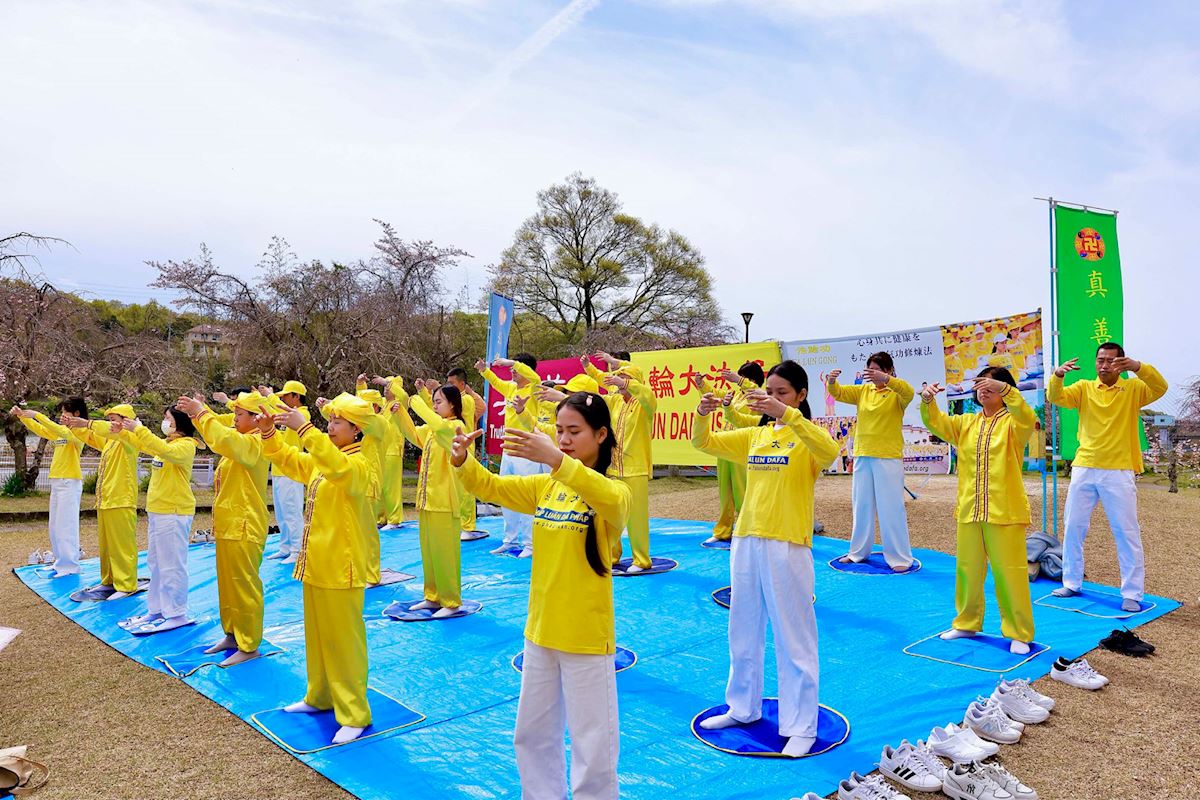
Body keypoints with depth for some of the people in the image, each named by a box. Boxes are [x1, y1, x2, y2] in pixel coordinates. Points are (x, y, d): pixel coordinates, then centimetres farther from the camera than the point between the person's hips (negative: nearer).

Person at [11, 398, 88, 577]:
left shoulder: (79, 430, -10)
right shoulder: (60, 430, 15)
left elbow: (62, 432, -28)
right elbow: (38, 429, 17)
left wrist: (37, 415, -27)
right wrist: (21, 416, 3)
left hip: (70, 482, -9)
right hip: (56, 481, 9)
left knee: (66, 525, -7)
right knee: (55, 526, 13)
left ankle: (69, 567, -1)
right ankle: (62, 562, 21)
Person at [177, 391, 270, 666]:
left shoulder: (254, 442, -17)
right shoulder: (240, 440, 13)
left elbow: (223, 440, -33)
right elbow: (220, 432, 21)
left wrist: (200, 412, -24)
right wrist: (198, 411, 4)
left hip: (244, 528, -10)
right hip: (228, 525, 10)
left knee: (244, 587, -3)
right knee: (228, 584, 18)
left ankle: (249, 646, 5)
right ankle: (232, 635, 30)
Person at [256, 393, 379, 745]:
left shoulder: (360, 465, -17)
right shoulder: (320, 461, 11)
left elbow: (338, 467, -39)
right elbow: (288, 460, 18)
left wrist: (304, 428, -39)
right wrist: (269, 434, 0)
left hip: (342, 568, -9)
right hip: (315, 564, 9)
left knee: (344, 641, -2)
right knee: (317, 634, 20)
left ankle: (354, 715, 9)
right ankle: (320, 697, 36)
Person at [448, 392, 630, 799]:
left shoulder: (614, 493, -15)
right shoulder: (545, 485, 4)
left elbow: (608, 497, -38)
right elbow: (491, 486, 0)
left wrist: (554, 458, -51)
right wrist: (462, 460, -21)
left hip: (586, 636, -6)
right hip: (540, 630, 6)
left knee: (592, 743, 7)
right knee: (533, 733, 22)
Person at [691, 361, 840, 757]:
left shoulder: (807, 436, -6)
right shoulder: (755, 436, 10)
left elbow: (829, 451, -30)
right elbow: (704, 443, 7)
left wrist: (786, 414, -37)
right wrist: (702, 413, -13)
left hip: (787, 546, -6)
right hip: (746, 542, 6)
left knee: (793, 638, 4)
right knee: (744, 631, 18)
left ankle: (801, 727, 17)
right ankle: (743, 707, 35)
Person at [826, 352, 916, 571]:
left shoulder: (896, 393, -4)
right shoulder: (863, 390, 10)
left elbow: (909, 392, -26)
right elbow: (839, 393, 1)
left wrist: (885, 379, -41)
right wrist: (832, 381, -22)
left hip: (889, 457, -5)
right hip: (863, 455, 5)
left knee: (891, 507, -2)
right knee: (862, 505, 13)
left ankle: (900, 557, 6)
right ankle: (859, 551, 24)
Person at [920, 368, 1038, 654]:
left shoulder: (1012, 422, -3)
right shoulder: (966, 423, 10)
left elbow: (1028, 417, -25)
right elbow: (937, 424, -3)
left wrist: (1004, 389, -40)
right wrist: (928, 401, -24)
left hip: (1005, 512, -4)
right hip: (969, 511, 5)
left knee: (1009, 572, 1)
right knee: (967, 569, 14)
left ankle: (1019, 633, 14)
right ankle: (967, 623, 29)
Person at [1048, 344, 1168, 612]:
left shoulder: (1133, 388, 1)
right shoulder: (1084, 388, 6)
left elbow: (1160, 388, -18)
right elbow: (1055, 398, -10)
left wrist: (1138, 367, -36)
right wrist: (1057, 375, -31)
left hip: (1119, 472, -3)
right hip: (1084, 469, 3)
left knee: (1127, 532, 2)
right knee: (1073, 528, 8)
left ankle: (1132, 594, 9)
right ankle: (1071, 583, 20)